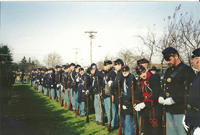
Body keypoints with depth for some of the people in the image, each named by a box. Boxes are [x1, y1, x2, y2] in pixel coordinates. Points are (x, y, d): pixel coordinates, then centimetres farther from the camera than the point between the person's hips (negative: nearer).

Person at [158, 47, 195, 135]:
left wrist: (174, 99, -20)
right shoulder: (168, 71, 17)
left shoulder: (186, 70, -8)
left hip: (180, 111, -7)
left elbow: (190, 91, -16)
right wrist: (161, 96, 5)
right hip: (169, 110, 8)